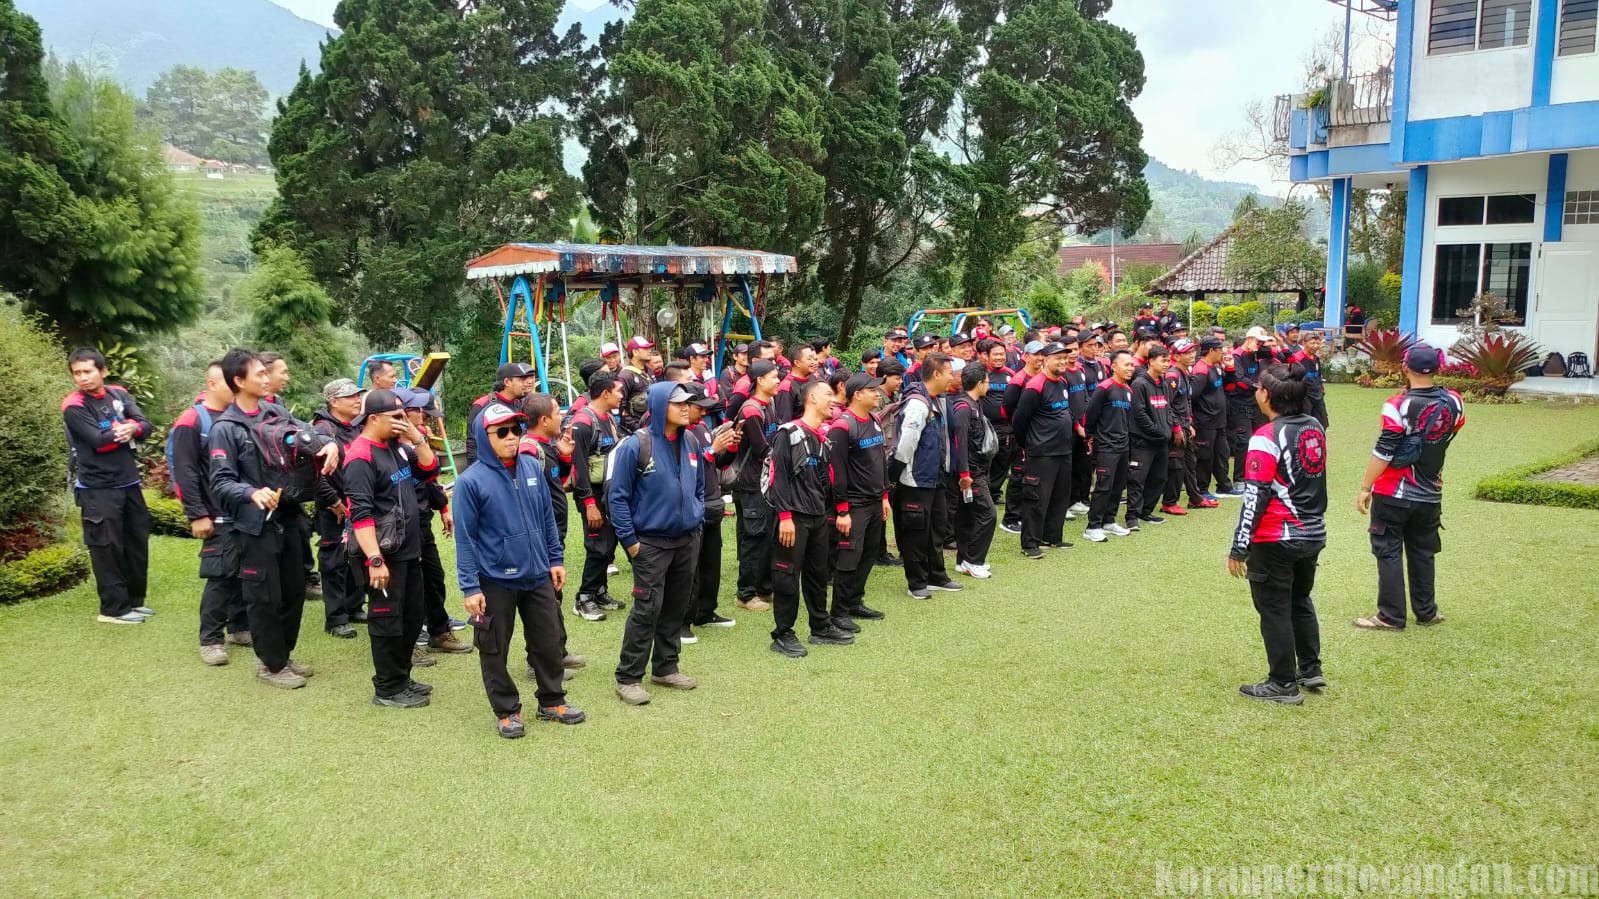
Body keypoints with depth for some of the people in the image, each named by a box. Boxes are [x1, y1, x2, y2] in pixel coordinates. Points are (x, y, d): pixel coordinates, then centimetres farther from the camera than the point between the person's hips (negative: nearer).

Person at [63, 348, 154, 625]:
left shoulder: (119, 394, 7)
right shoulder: (74, 406, -8)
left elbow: (146, 425, -1)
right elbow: (99, 441, -18)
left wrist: (131, 428, -21)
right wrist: (124, 431, -5)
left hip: (129, 483, 6)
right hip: (98, 488, -6)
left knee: (137, 542, 11)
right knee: (107, 547, -2)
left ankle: (134, 600, 24)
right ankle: (113, 608, 7)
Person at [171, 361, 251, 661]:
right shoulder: (192, 421, -9)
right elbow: (185, 474, -12)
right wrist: (197, 515, -16)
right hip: (218, 515, -6)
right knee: (220, 575, -5)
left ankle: (240, 627, 24)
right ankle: (210, 639, 6)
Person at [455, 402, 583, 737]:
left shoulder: (532, 467, 1)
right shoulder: (471, 481, -13)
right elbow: (465, 538, -11)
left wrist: (556, 558, 11)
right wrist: (470, 587, -13)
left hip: (538, 575, 5)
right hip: (495, 582, -4)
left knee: (550, 641, 13)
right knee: (495, 651, 8)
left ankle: (552, 702, 32)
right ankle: (506, 712, 26)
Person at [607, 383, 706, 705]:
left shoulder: (691, 442, 4)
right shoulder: (636, 445, -14)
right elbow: (617, 496, -11)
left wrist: (697, 520, 10)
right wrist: (629, 540, -12)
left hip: (687, 541, 6)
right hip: (651, 542, -6)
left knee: (677, 607, 13)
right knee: (647, 609, -7)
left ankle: (665, 667, 27)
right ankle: (628, 677, 4)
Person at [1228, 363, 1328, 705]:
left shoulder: (1266, 437, -19)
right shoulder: (1316, 427, 3)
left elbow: (1255, 497, -20)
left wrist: (1239, 548, -15)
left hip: (1276, 540, -7)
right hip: (1313, 534, 8)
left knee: (1274, 609, 5)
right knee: (1301, 600, 24)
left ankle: (1284, 684, 13)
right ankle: (1311, 668, 33)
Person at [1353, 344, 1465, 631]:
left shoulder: (1399, 405, -17)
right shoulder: (1453, 402, -1)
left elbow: (1383, 452, -19)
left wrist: (1365, 488, -12)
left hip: (1393, 494, -5)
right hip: (1430, 494, 5)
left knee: (1389, 553, 2)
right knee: (1422, 553, 17)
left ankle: (1391, 616, 4)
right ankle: (1426, 611, 26)